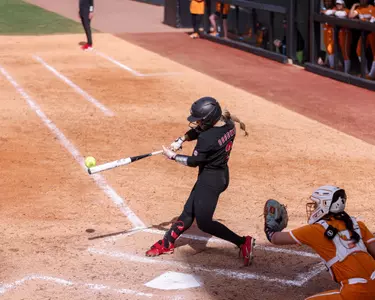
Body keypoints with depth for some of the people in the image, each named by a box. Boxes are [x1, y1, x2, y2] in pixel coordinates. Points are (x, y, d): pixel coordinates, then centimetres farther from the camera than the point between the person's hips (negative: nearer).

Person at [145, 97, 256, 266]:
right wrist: (181, 140, -1)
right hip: (221, 175, 10)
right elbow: (197, 131, 11)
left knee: (204, 222, -4)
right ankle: (167, 243, 29)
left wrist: (172, 156, -2)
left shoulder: (207, 139, -28)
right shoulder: (229, 125, -2)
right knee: (188, 212, 18)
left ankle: (242, 242, -2)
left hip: (210, 180, -10)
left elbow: (193, 162, -16)